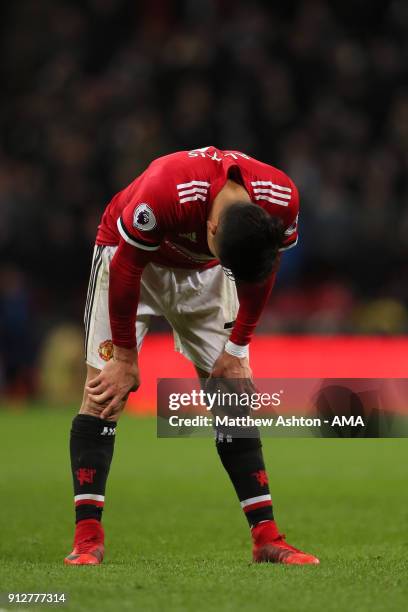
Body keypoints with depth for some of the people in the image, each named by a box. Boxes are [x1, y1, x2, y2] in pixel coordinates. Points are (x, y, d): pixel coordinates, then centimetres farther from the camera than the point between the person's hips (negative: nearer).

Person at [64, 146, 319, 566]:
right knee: (103, 390, -15)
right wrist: (125, 358, -16)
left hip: (205, 277, 4)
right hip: (133, 258, -4)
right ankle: (87, 539, -15)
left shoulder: (282, 203, -27)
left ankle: (267, 538, -1)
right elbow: (126, 269, -25)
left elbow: (258, 275, -7)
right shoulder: (163, 194, -40)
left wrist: (236, 351, -2)